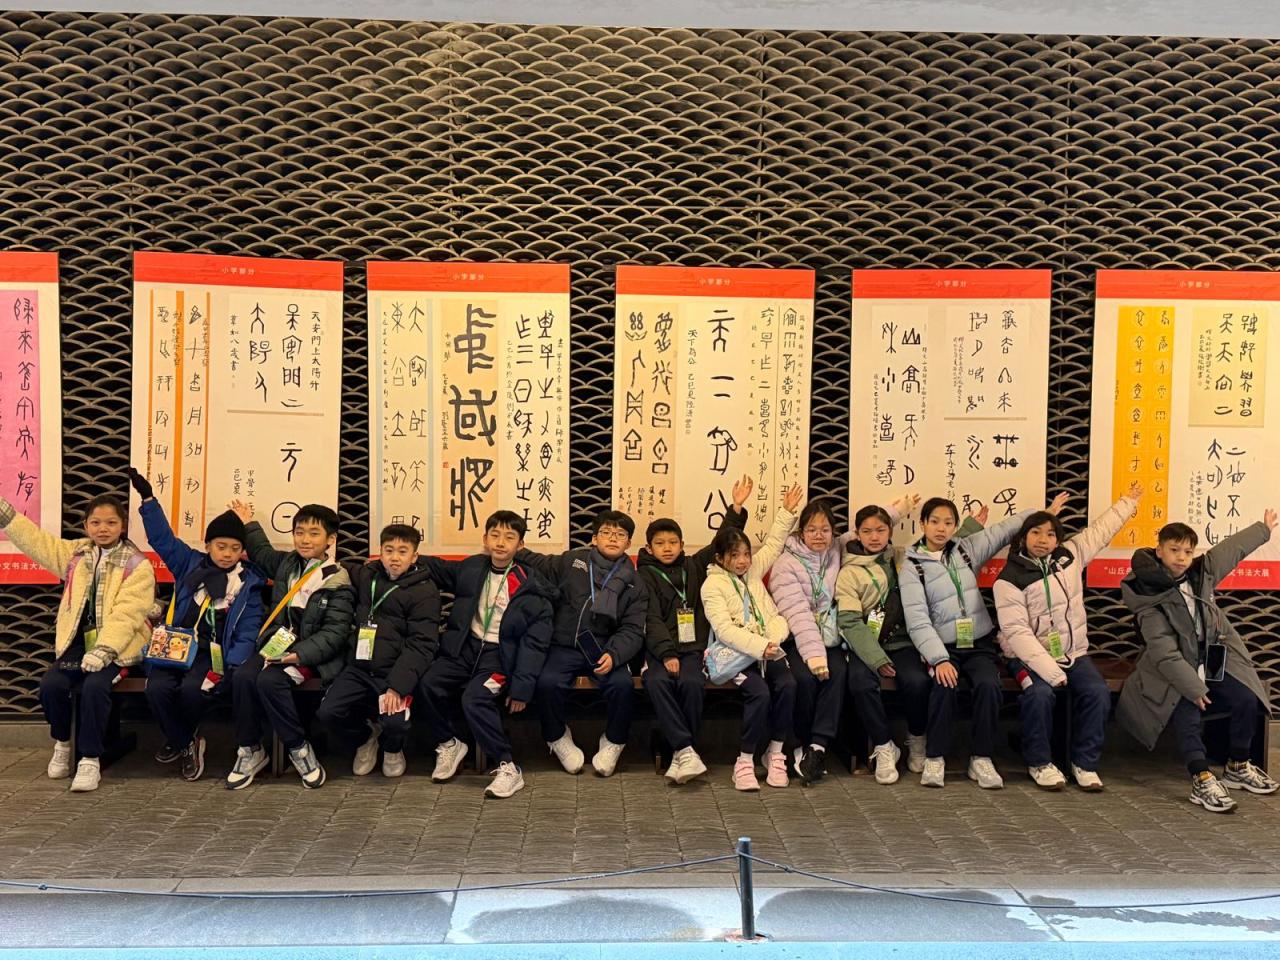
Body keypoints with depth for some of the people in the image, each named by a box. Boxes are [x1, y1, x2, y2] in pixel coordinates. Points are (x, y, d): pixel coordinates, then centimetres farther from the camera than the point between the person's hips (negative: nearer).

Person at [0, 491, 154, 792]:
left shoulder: (137, 565, -7)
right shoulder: (75, 553, 13)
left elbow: (126, 615, -16)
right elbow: (35, 541, 12)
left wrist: (103, 650, -27)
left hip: (116, 646, -5)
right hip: (78, 642, 5)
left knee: (94, 686, -30)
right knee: (51, 684, -19)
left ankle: (90, 759, -15)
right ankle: (62, 744, 9)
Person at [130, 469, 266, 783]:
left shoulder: (248, 583, 4)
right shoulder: (190, 564, 13)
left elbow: (247, 633, -2)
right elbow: (162, 538, 11)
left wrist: (230, 668, -16)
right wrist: (148, 498, 0)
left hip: (214, 654, -2)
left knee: (192, 689, -31)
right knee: (157, 688, -26)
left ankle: (184, 738, 6)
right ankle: (185, 743, 3)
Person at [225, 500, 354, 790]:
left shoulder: (338, 583, -9)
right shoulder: (287, 563, 11)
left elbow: (334, 632, -14)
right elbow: (263, 553, 37)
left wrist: (299, 655, -25)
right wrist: (249, 525, 39)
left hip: (309, 652, -6)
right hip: (276, 643, 6)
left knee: (269, 681, -30)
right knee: (242, 677, -22)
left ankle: (299, 748, -11)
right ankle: (249, 750, -4)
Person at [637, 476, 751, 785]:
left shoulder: (694, 566, 16)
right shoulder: (646, 576, 6)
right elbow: (652, 619, -5)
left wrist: (737, 507, 9)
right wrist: (667, 654, -18)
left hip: (693, 647, 2)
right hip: (659, 648, -1)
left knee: (690, 682, -29)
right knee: (656, 682, -32)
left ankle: (681, 750, -16)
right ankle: (685, 749, -29)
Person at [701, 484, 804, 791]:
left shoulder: (753, 570, 15)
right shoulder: (712, 585, -4)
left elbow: (773, 545, 28)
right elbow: (724, 629, -14)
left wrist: (786, 512, 19)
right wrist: (759, 647, -22)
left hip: (770, 649, 5)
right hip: (738, 654, -5)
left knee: (787, 685, -24)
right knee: (759, 692, -30)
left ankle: (775, 752, -8)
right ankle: (744, 762, -15)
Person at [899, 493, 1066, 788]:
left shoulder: (967, 549, 8)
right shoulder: (911, 566, -2)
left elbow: (1006, 529, 17)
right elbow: (917, 620, -10)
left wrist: (1045, 514, 12)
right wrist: (939, 660, -20)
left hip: (980, 643, 3)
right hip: (944, 647, -2)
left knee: (988, 685, -26)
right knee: (944, 686, -31)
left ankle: (981, 759, -10)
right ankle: (934, 758, -14)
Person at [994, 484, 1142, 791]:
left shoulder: (1070, 555, 4)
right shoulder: (1009, 579, -11)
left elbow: (1101, 530, 20)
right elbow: (1016, 632, -18)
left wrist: (1128, 501, 27)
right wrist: (1049, 671, -25)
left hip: (1074, 653, 4)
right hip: (1032, 656, -4)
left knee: (1098, 692, -21)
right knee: (1040, 694, -31)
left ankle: (1084, 762, -3)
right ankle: (1039, 762, -8)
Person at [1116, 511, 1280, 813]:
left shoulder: (1202, 572, 1)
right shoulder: (1151, 601, -19)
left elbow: (1233, 548, 18)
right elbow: (1165, 654, -22)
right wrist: (1194, 688, -23)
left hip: (1213, 663, 6)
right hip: (1174, 672, -6)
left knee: (1247, 701, -8)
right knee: (1189, 716, -27)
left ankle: (1238, 768, 11)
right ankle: (1203, 781, -21)